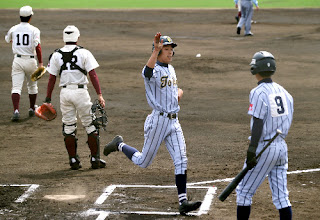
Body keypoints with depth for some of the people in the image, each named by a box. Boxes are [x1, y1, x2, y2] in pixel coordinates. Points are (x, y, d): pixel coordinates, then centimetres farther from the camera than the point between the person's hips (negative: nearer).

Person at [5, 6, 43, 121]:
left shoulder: (13, 29, 2)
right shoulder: (34, 30, -6)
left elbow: (7, 39, 24)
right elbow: (38, 47, -16)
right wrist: (41, 63, -13)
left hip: (17, 61, 0)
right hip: (30, 61, 0)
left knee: (16, 87, -4)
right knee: (32, 86, 20)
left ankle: (16, 111, -23)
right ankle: (32, 109, 30)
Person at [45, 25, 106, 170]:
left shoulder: (56, 55, 3)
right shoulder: (84, 53, -3)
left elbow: (52, 79, 4)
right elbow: (93, 75, -8)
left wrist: (48, 99, 9)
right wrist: (99, 95, -7)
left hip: (65, 92, 2)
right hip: (81, 91, -2)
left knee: (68, 127, 11)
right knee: (90, 125, 8)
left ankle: (73, 160, 12)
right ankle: (95, 159, 9)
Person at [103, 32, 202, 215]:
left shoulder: (171, 69, 13)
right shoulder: (154, 70, -13)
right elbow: (148, 72, -41)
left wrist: (179, 92, 8)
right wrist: (155, 51, -54)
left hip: (174, 121, 7)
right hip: (158, 120, -7)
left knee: (181, 161, -4)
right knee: (144, 162, 4)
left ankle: (183, 202, -4)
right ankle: (120, 145, 32)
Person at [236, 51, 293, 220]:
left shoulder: (258, 93, -13)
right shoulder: (284, 92, 9)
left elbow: (258, 123, -19)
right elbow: (288, 120, 11)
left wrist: (252, 150, -21)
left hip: (264, 147, -7)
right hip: (282, 146, 7)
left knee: (244, 191, 5)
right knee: (281, 196, 8)